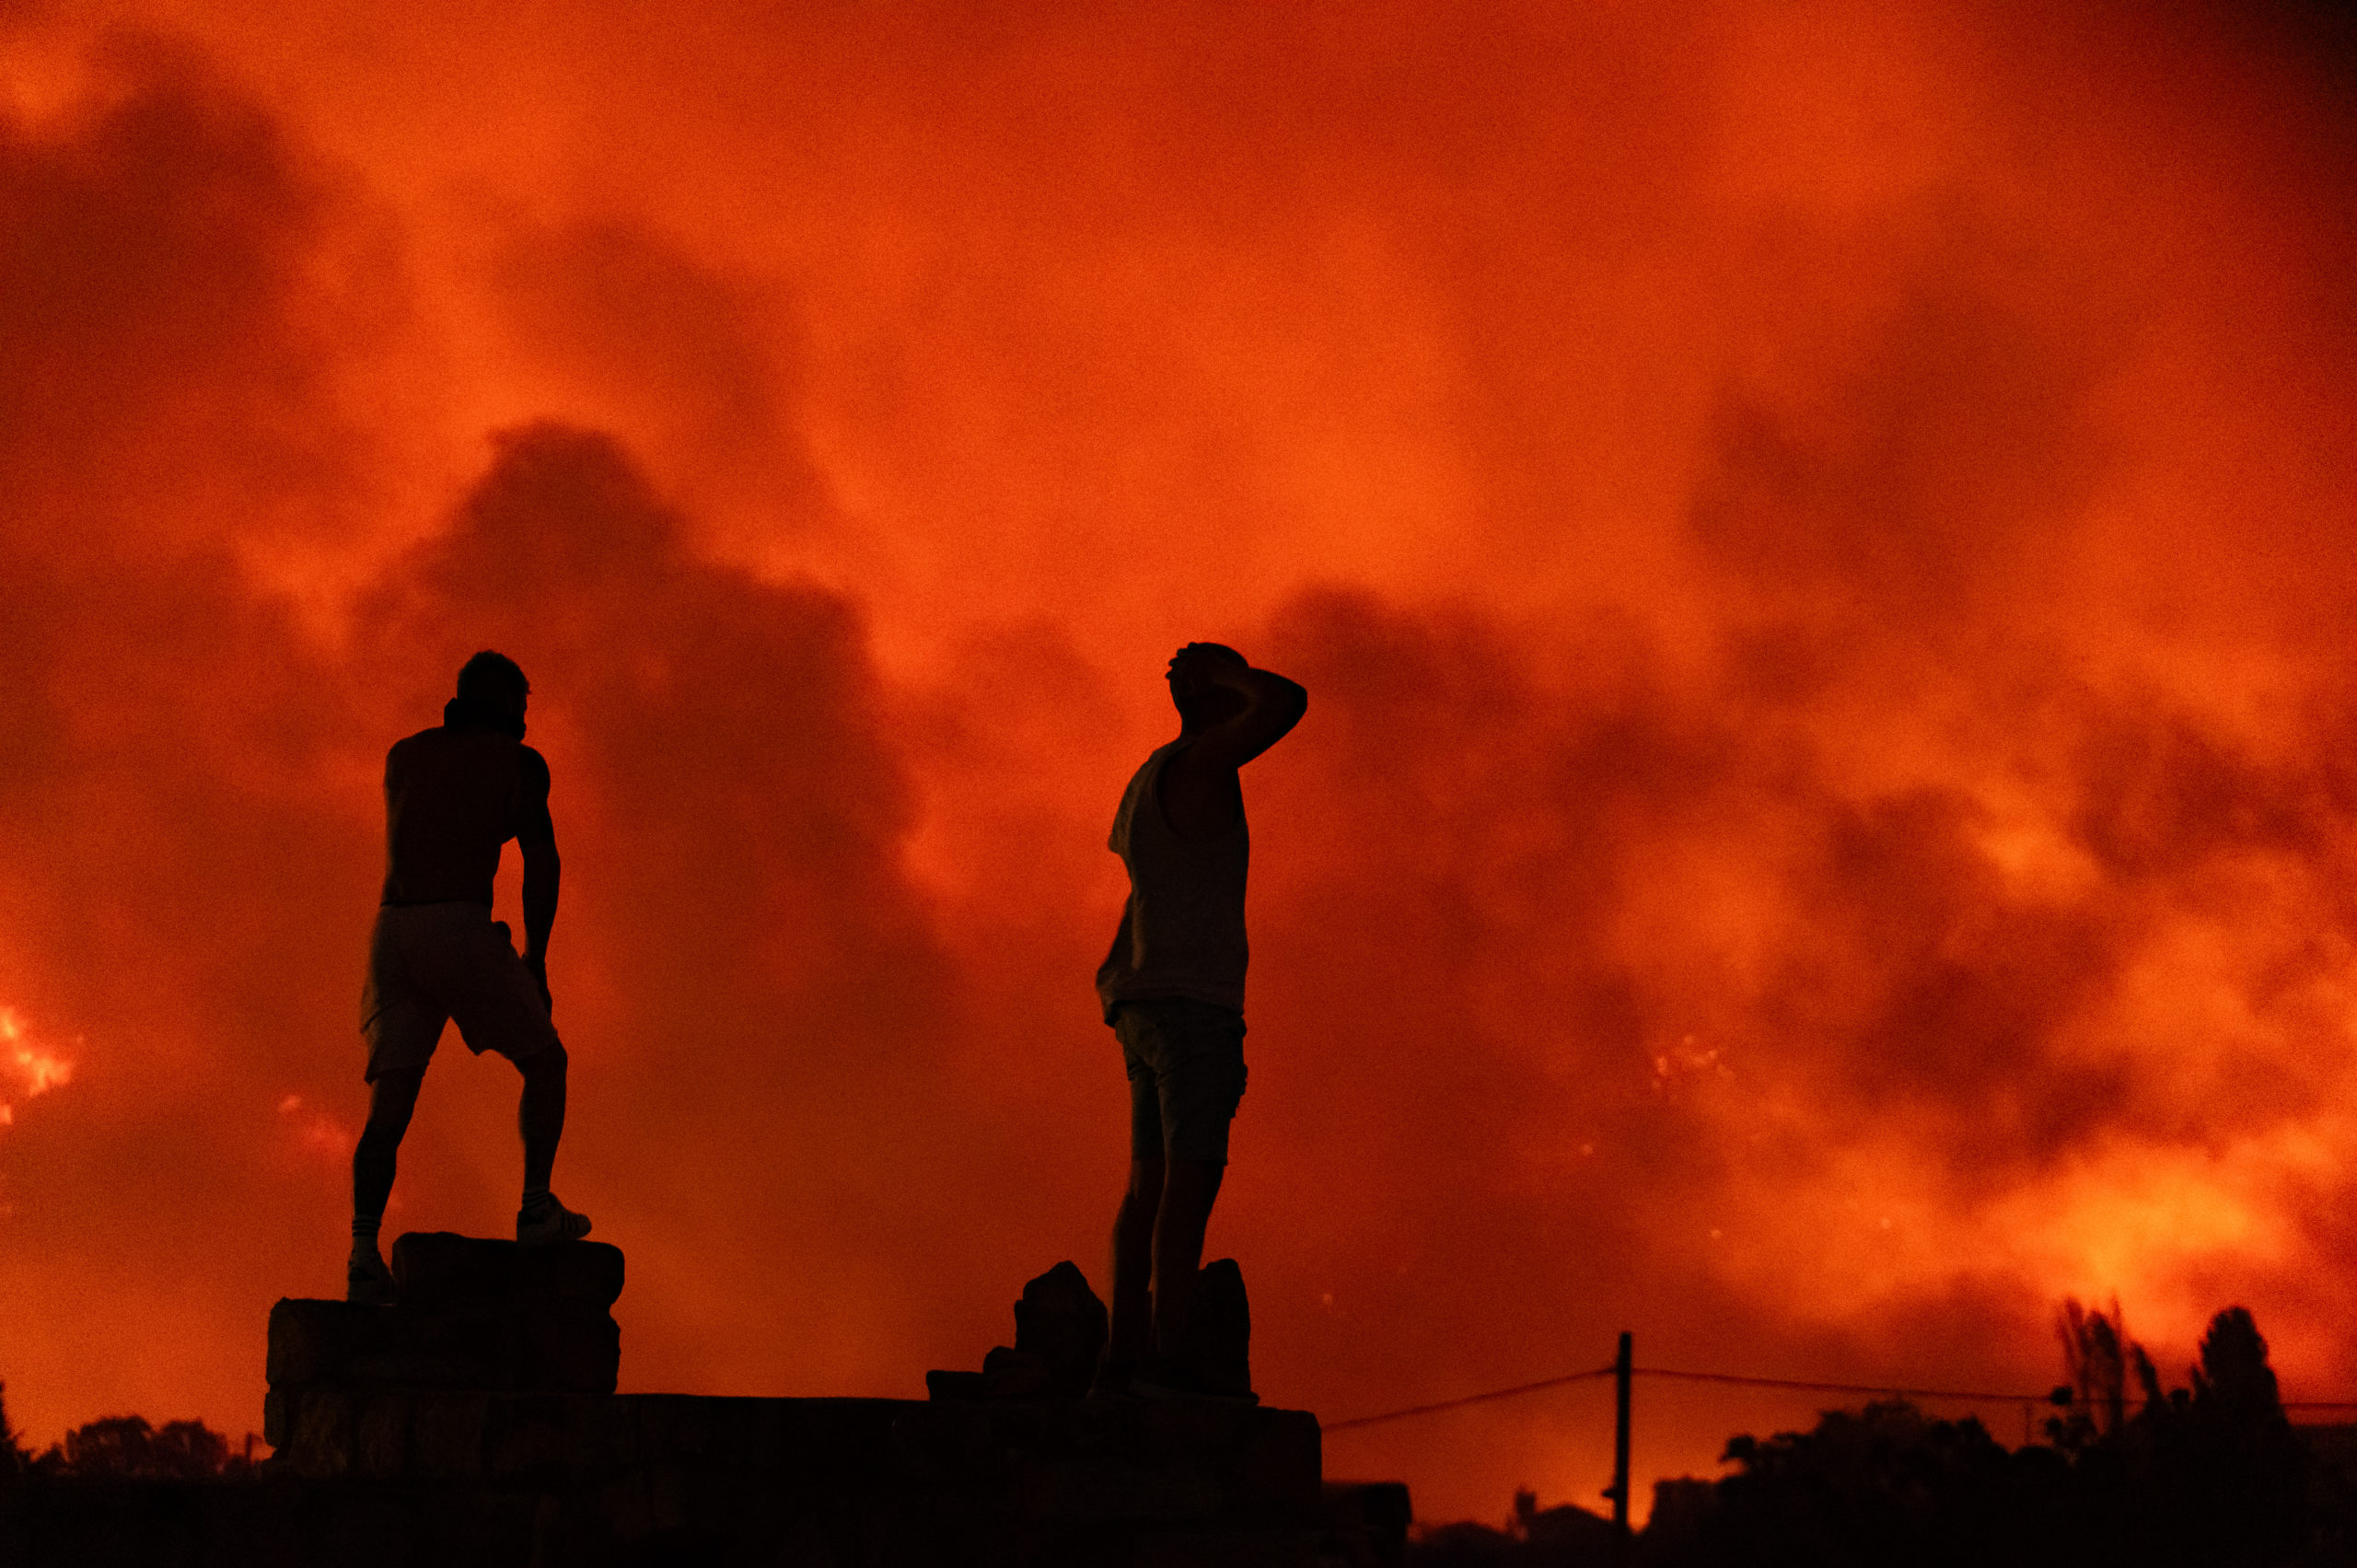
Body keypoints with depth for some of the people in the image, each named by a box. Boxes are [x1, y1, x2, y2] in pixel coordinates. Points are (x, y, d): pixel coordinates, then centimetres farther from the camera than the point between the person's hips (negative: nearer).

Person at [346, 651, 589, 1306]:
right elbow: (541, 862, -1)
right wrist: (535, 959, 6)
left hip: (392, 933, 5)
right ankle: (537, 1209, 11)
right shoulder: (518, 761, 8)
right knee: (544, 1061, 17)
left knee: (389, 1108, 1)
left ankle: (364, 1254, -15)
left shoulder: (403, 754, 22)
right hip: (462, 932, -5)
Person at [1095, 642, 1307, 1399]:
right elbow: (1289, 701, -19)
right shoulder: (1199, 761, -9)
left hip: (1147, 1008, 10)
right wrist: (1225, 676, -4)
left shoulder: (1148, 785, 21)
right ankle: (1169, 1355, -17)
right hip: (1191, 998, -10)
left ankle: (1124, 1354, 4)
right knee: (1194, 1174, -12)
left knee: (1151, 1180, 7)